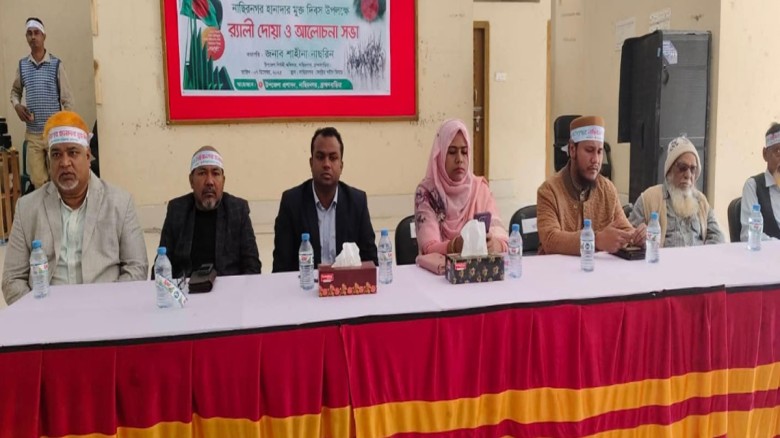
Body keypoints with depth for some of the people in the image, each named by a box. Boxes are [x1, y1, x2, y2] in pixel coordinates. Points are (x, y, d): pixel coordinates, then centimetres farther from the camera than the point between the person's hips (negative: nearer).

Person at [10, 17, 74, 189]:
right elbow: (15, 91, 21)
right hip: (33, 134, 3)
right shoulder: (22, 65, 5)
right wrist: (17, 106, -2)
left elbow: (67, 100, -3)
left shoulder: (56, 64, -4)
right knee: (37, 181, 6)